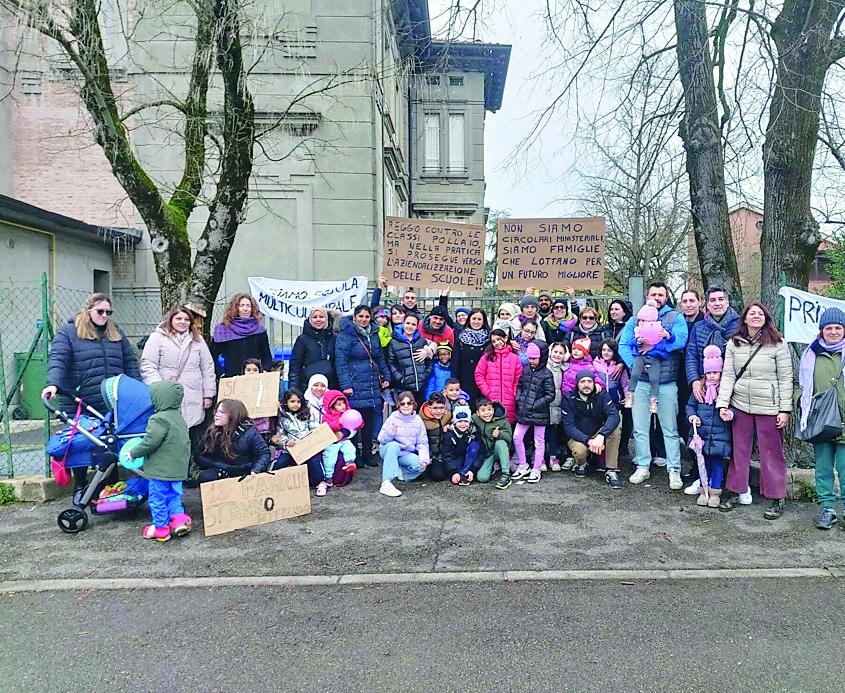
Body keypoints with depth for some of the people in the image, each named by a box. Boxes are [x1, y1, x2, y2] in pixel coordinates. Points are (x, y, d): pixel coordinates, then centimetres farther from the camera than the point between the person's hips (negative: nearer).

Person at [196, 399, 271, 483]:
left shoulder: (248, 432, -1)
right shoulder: (211, 433, 10)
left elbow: (264, 453, -2)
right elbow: (200, 457, 10)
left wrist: (255, 470, -20)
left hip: (243, 476, -2)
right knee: (204, 477, -28)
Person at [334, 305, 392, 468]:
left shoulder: (373, 334, 13)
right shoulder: (345, 334, -9)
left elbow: (380, 357, 22)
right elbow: (340, 361, -15)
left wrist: (386, 376, 14)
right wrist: (345, 385, -20)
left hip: (372, 385, 7)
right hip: (355, 386, -6)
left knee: (370, 421, 10)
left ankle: (367, 454, 22)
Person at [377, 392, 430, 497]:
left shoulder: (418, 421, 0)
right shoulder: (393, 418, -9)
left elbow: (422, 443, -1)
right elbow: (381, 440, -13)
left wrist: (424, 458, -18)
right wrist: (390, 432, -35)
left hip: (406, 454, 2)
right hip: (388, 451, -2)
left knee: (421, 466, -27)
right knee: (393, 445, -37)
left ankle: (398, 472, 1)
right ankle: (386, 484, -41)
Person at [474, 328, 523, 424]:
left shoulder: (515, 358, 8)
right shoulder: (487, 357, 7)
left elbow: (519, 380, 6)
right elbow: (479, 376, 3)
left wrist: (514, 395, -4)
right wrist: (488, 393, -5)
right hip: (490, 402, 0)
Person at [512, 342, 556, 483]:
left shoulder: (546, 374, -10)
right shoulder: (525, 370, 7)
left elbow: (550, 395, -11)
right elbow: (519, 386, 16)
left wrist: (535, 405, -15)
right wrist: (519, 400, 0)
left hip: (539, 413, -5)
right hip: (524, 412, 5)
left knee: (539, 441, 6)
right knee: (517, 437, 6)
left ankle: (536, 470, 18)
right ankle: (523, 465, 21)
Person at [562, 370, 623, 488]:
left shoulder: (602, 395, -8)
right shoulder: (569, 399, -11)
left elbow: (614, 416, -24)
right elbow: (569, 427, -17)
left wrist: (601, 436, -41)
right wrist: (588, 440, -33)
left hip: (598, 435, 2)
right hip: (577, 437, -2)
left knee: (616, 429, -27)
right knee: (579, 450, -35)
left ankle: (611, 471, -19)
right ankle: (581, 464, 4)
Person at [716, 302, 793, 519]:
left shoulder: (777, 344, -4)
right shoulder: (734, 343, 4)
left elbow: (785, 379, -3)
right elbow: (727, 375, 1)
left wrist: (785, 409, -6)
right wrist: (723, 403, -7)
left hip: (768, 407, -3)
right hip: (740, 405, 3)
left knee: (772, 452, 5)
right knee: (739, 450, 11)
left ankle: (776, 499, 17)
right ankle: (734, 492, 22)